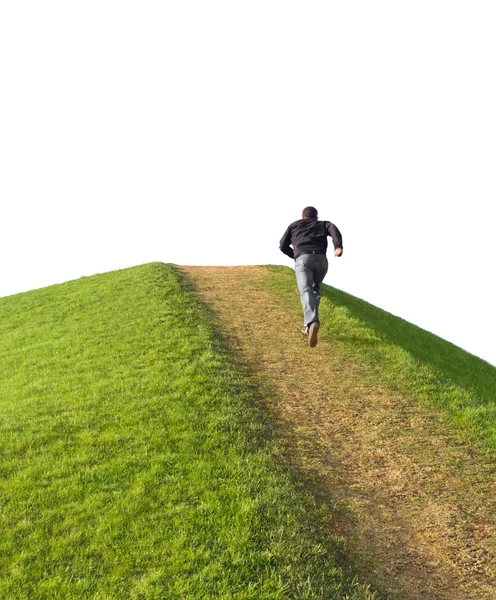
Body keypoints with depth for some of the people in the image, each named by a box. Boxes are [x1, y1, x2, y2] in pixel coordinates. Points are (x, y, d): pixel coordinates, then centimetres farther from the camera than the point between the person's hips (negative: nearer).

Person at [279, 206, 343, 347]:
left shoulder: (294, 225, 31)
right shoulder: (323, 224, 29)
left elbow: (283, 246, 26)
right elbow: (334, 230, 5)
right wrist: (339, 247, -13)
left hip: (303, 260, -2)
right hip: (321, 260, 2)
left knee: (306, 292, -20)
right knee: (315, 290, 26)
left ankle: (312, 322, -47)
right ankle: (308, 325, 18)